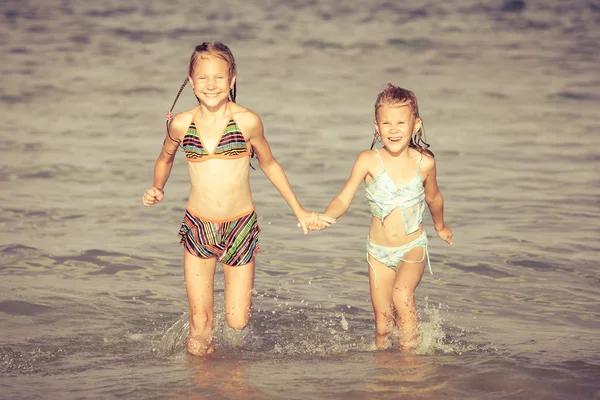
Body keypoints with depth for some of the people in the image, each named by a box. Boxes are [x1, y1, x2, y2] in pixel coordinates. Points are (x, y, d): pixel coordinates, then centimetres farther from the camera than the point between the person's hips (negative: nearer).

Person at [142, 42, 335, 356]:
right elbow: (165, 158, 17)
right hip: (198, 228, 1)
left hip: (240, 227, -1)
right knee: (200, 323, -1)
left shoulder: (247, 121, -10)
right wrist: (157, 189, -3)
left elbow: (268, 164, 6)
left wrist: (299, 211, 11)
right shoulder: (181, 124, -5)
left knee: (237, 321, 1)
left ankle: (243, 296, 36)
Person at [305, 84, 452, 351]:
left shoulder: (424, 163, -8)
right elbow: (344, 199, -15)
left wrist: (440, 227, 29)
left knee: (402, 294, -29)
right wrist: (323, 218, -36)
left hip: (413, 248, -1)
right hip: (379, 251, 1)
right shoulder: (368, 161, -13)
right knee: (383, 326, 5)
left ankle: (410, 354, -17)